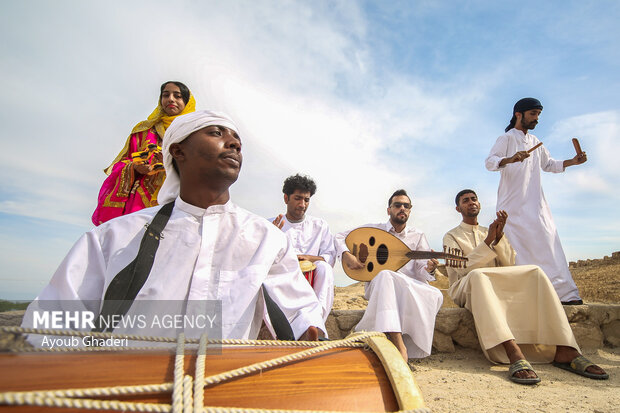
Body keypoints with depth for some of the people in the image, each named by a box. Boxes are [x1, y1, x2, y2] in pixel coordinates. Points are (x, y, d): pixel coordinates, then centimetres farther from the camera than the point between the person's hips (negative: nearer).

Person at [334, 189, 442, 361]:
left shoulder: (417, 236, 12)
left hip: (410, 287, 2)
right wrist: (346, 255, -11)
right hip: (378, 284, -2)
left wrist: (428, 269, -21)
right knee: (385, 275, -39)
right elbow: (340, 237, 9)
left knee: (435, 295, -31)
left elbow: (420, 270, 4)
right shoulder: (373, 229, 8)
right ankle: (399, 344, -44)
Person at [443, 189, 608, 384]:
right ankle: (513, 353, -53)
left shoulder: (491, 232, 24)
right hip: (466, 288, -4)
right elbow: (462, 267, -8)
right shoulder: (451, 236, 11)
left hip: (498, 286, 5)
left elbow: (508, 265, 9)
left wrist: (500, 236, -7)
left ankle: (564, 350, -32)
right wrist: (488, 240, -14)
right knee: (478, 275, -39)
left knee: (534, 273, -21)